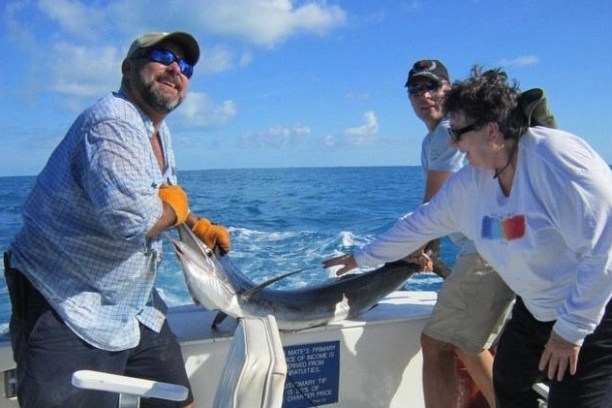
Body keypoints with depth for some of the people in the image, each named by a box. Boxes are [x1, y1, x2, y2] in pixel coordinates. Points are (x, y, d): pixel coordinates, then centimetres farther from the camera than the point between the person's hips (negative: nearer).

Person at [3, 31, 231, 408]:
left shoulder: (158, 131, 10)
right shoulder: (112, 123, -23)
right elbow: (132, 218, -37)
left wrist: (199, 225, 11)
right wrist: (174, 207, -17)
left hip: (135, 307, 10)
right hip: (68, 311, -9)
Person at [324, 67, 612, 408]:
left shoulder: (556, 158, -26)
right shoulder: (470, 182, -4)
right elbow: (422, 223, 9)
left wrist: (572, 328, -20)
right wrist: (361, 257, 17)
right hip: (535, 310, 7)